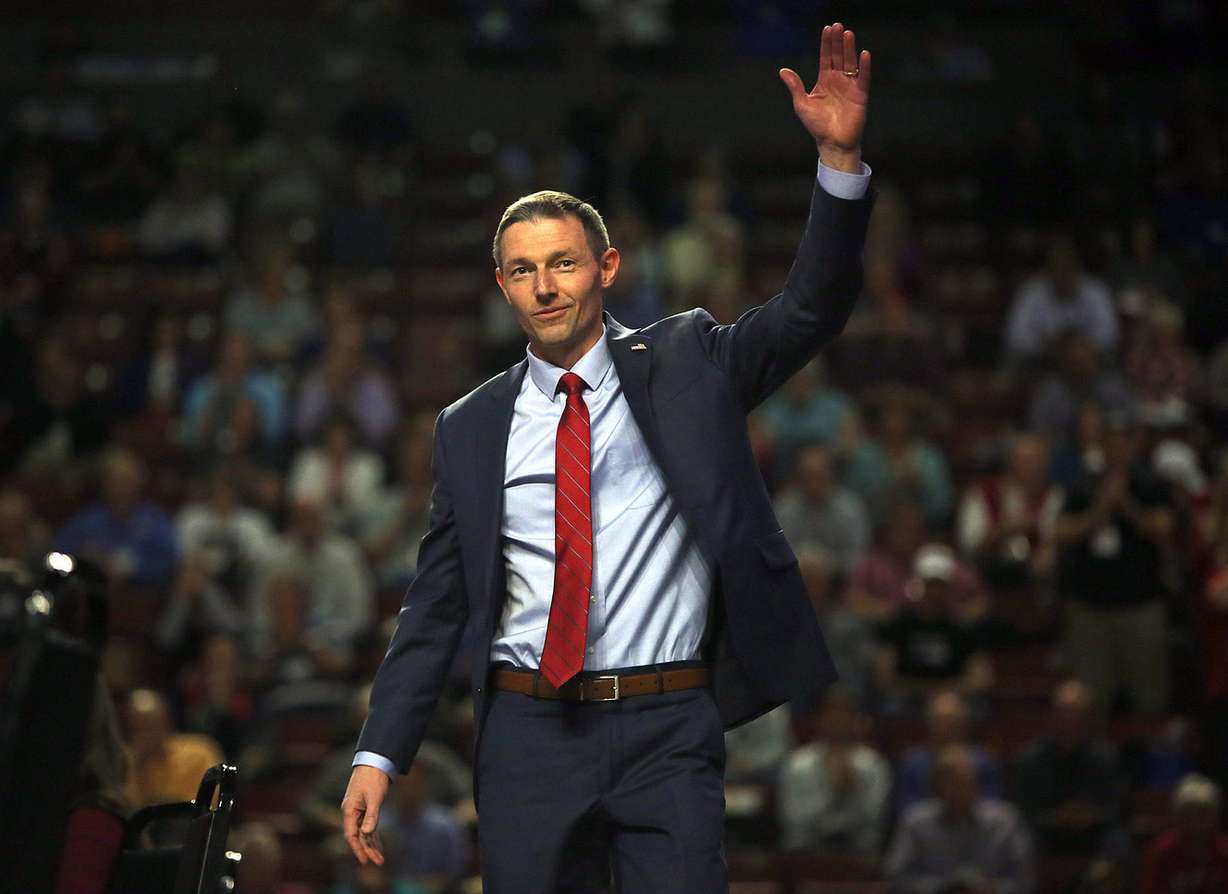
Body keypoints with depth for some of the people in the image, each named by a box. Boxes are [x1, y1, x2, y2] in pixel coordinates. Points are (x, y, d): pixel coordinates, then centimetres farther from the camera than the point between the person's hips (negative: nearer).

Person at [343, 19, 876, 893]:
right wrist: (379, 756, 3)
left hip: (667, 731, -2)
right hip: (528, 735, 2)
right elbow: (435, 604, 10)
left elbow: (813, 309, -5)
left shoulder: (683, 363, 7)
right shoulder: (472, 428, 10)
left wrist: (840, 158, -19)